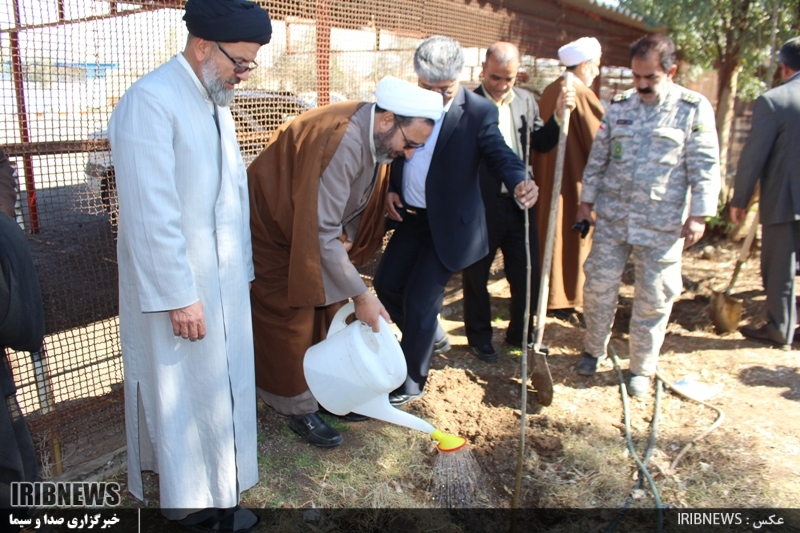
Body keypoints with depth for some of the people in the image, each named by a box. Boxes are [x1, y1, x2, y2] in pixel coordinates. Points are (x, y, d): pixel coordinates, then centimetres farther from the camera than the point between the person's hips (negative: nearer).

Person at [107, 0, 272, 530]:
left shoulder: (215, 103, 10)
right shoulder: (151, 101, -17)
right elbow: (151, 213, -21)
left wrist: (242, 270, 13)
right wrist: (178, 296, -19)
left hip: (224, 284, 8)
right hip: (180, 288, -8)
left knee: (221, 387, 18)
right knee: (186, 395, 7)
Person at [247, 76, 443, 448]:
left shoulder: (374, 135, -8)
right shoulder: (342, 142, -35)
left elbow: (360, 197, 6)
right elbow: (322, 232, -34)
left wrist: (347, 236, -14)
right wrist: (361, 295, -30)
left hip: (313, 227, 8)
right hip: (276, 230, -8)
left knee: (332, 312, 12)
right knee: (293, 323, 1)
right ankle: (299, 409, 17)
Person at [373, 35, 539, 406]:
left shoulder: (478, 111, -13)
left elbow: (500, 153, -21)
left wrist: (519, 182, -43)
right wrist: (391, 189, -2)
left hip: (448, 224, -6)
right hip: (410, 216, 6)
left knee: (420, 300, -3)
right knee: (386, 282, 12)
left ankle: (410, 383, 19)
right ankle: (426, 333, 41)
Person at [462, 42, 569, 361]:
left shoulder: (525, 101, 8)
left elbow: (541, 144, 12)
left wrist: (558, 116, -2)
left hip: (519, 204, 5)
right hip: (480, 206, -5)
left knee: (528, 273, 13)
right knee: (476, 276, 11)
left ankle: (520, 334, 35)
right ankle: (480, 338, 31)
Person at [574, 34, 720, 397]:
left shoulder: (694, 109, -4)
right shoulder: (619, 105, 5)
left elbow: (705, 167, -5)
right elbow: (597, 158, 11)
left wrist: (699, 215, -10)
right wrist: (586, 200, 9)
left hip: (662, 225, -2)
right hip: (612, 217, 3)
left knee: (653, 299, 6)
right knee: (599, 286, 8)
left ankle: (642, 369, 23)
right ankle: (594, 350, 30)